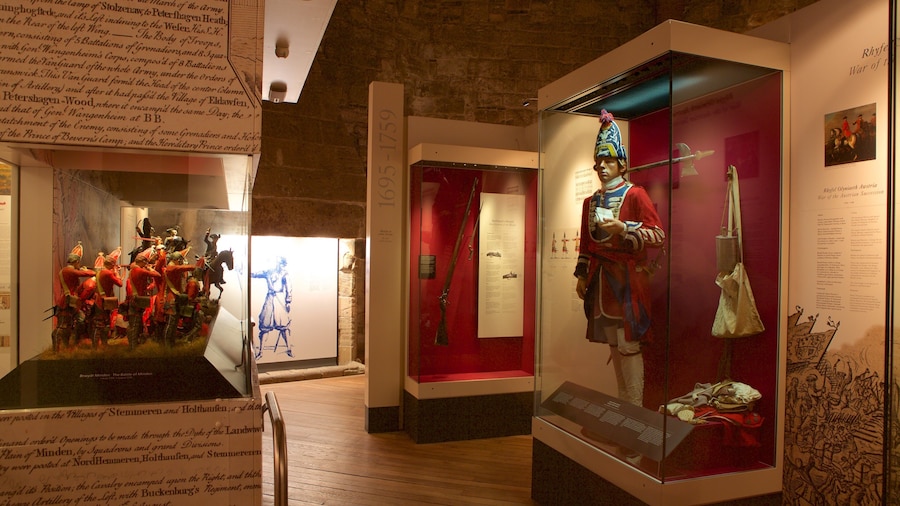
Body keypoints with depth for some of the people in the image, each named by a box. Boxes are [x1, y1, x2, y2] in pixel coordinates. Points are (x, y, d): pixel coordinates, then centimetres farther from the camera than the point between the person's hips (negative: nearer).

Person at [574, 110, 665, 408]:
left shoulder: (635, 194, -4)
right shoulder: (591, 201, 15)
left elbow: (658, 235, -11)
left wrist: (624, 229, -23)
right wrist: (582, 275, 15)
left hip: (627, 277, -6)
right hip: (600, 278, 6)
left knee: (629, 343, -6)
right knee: (612, 342, 11)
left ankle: (636, 408, 4)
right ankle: (622, 402, 23)